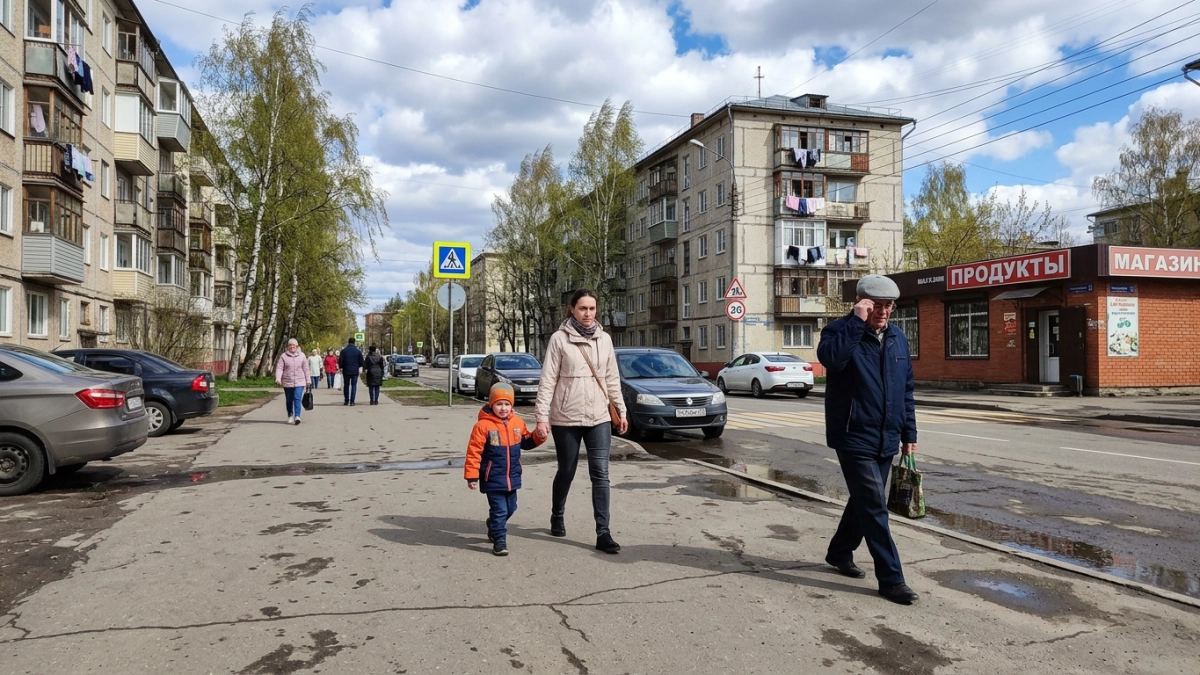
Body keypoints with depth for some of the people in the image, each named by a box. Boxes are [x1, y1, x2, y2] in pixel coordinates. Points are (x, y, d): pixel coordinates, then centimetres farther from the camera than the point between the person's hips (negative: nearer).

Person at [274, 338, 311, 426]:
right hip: (287, 382, 1)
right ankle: (290, 416, 26)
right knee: (289, 400, 11)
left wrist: (307, 380, 9)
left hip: (299, 382, -1)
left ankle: (297, 416, -21)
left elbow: (305, 369, 8)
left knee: (297, 399, -14)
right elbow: (279, 368, -6)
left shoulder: (301, 355, 4)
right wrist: (278, 378, -21)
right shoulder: (283, 356, 0)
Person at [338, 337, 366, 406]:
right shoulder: (358, 351, -2)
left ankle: (346, 401, 15)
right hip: (355, 371, 0)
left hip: (346, 371, 0)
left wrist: (341, 367, 14)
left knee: (346, 385, 13)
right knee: (354, 385, 4)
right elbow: (362, 363, -1)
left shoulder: (343, 351, -5)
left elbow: (340, 361, -6)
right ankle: (352, 401, -3)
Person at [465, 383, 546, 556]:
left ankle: (495, 526, 45)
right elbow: (474, 452, -13)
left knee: (510, 508, 18)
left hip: (512, 477, 6)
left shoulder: (518, 423, 1)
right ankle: (499, 540, 9)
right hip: (492, 478, -6)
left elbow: (526, 442, 16)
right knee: (499, 509, -5)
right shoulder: (483, 425, -15)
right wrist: (472, 475, -14)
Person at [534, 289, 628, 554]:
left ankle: (603, 533, -1)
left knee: (600, 475, -3)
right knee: (566, 472, 12)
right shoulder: (560, 339, -6)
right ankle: (557, 516, 37)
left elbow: (613, 378, 13)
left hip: (599, 417, 3)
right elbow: (547, 380, -8)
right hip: (566, 418, -3)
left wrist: (621, 411, 11)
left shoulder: (604, 339, 7)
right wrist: (542, 417, -14)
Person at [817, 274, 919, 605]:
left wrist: (909, 432, 14)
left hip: (886, 440, 7)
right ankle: (891, 579, -1)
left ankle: (840, 553, 36)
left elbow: (906, 389, 16)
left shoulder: (897, 337, 11)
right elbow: (830, 357, -32)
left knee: (865, 502, 17)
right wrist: (857, 322, -28)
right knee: (874, 506, -8)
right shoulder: (840, 331, -8)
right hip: (854, 438, -7)